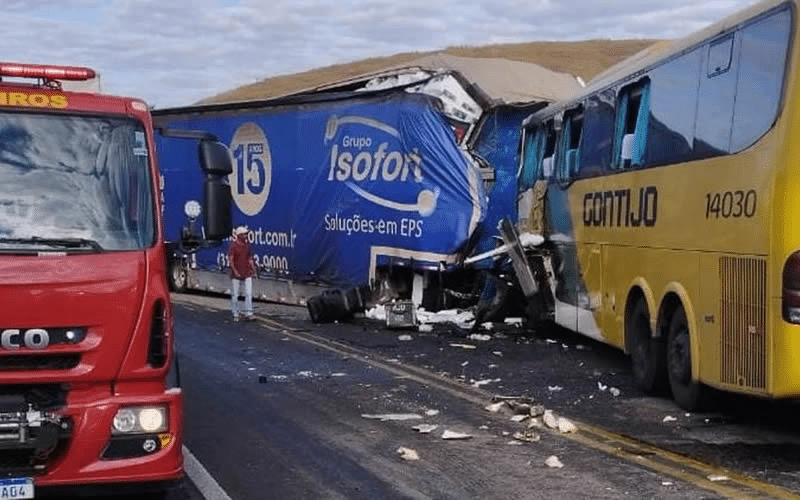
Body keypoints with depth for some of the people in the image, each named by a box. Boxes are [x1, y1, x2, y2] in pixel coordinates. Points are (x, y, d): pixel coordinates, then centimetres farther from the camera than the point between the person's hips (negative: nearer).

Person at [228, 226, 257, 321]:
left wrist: (253, 269, 6)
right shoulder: (233, 246, -5)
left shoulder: (247, 245, 11)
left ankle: (248, 314, -6)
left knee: (249, 294, -7)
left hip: (247, 273, 4)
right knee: (235, 295, 4)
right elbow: (230, 259, -9)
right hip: (236, 274, -4)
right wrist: (235, 271, -18)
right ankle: (235, 315, 14)